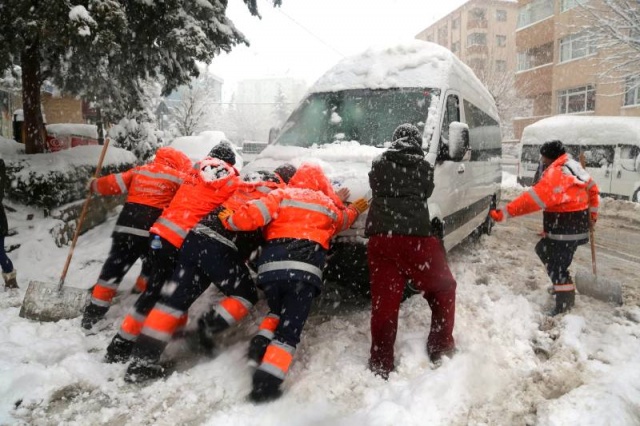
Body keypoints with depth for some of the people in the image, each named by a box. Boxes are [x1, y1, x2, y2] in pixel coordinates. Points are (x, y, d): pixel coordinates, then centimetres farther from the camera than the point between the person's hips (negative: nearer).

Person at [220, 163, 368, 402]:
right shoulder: (330, 205, 22)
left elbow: (253, 215, 1)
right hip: (304, 270, -1)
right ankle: (266, 385, -7)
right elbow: (342, 220, 43)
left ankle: (261, 346, 15)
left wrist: (229, 220, 18)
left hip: (271, 265, 2)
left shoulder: (281, 195, 15)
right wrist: (353, 210, 63)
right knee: (289, 329, 1)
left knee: (277, 314, 29)